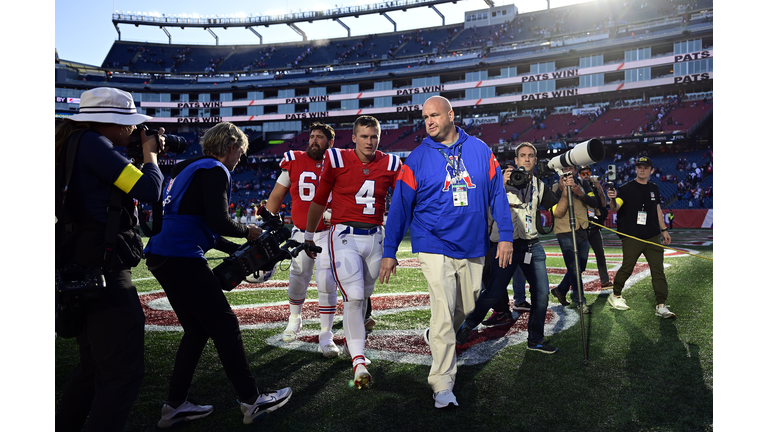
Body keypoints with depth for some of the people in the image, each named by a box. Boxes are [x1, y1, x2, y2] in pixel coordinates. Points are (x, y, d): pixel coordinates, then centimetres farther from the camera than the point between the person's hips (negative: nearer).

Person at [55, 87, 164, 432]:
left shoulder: (72, 145, 16)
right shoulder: (91, 142, -13)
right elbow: (149, 190, -17)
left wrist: (144, 154, 14)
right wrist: (149, 153, 0)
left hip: (79, 272, 11)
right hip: (103, 273, -11)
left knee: (93, 368, 23)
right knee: (123, 375, -5)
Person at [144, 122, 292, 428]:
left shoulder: (187, 168, 23)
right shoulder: (215, 171, -6)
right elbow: (217, 222, -18)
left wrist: (236, 249, 23)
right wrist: (247, 231, 2)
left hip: (160, 256, 10)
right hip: (182, 258, -10)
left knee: (197, 330, 17)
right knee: (225, 326, -2)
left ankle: (174, 406, 22)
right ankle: (251, 401, 6)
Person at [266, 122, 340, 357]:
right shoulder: (294, 162, -2)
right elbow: (277, 196, 7)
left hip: (328, 233, -1)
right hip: (301, 233, 2)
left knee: (326, 282, -9)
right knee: (298, 278, 13)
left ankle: (326, 336, 4)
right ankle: (295, 319, 42)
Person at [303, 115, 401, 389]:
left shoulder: (390, 164, 3)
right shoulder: (337, 160, -4)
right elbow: (319, 201, 6)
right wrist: (309, 236, 13)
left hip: (374, 237, 4)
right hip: (344, 236, -3)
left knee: (363, 296, 14)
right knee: (353, 297, -12)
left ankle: (351, 340, 38)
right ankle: (358, 360, -4)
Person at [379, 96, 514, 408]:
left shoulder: (480, 150, 4)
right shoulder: (417, 158, -2)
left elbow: (497, 193, 7)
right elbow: (400, 206, -1)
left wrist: (505, 236, 3)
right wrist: (389, 253, -3)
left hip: (473, 247, 4)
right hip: (434, 245, -3)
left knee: (467, 307, 15)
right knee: (444, 310, -9)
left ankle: (437, 337, 45)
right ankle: (442, 385, 1)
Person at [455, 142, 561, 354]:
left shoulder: (540, 186, 13)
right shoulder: (505, 179, -1)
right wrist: (500, 185, -30)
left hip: (532, 246, 5)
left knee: (541, 293, 3)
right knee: (493, 293, -8)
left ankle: (535, 340, 19)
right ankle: (465, 328, 12)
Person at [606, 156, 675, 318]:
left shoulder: (654, 188, 12)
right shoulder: (626, 188, -6)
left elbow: (657, 209, 21)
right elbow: (615, 208, -18)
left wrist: (663, 230, 20)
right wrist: (613, 199, -40)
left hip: (653, 237, 5)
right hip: (632, 238, -5)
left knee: (658, 270, 0)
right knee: (627, 268, 2)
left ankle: (661, 306, 3)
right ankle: (615, 296, 22)